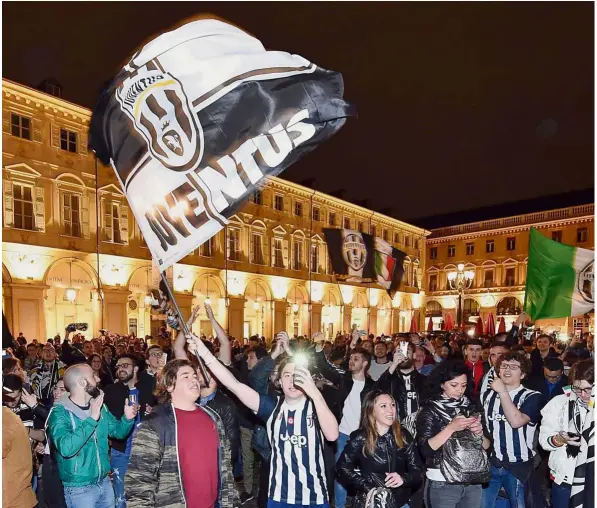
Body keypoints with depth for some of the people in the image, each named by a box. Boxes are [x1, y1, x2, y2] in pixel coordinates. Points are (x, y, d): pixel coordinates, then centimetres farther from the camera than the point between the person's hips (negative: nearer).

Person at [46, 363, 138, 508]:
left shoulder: (99, 406, 2)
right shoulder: (60, 412, -16)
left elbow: (118, 431, 10)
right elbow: (66, 448, -30)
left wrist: (127, 419, -10)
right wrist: (92, 419, -30)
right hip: (79, 488, -5)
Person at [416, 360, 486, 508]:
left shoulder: (470, 406, 2)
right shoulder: (430, 409, -9)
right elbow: (425, 449, -17)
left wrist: (479, 432, -14)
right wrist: (451, 428, -25)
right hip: (442, 483, -4)